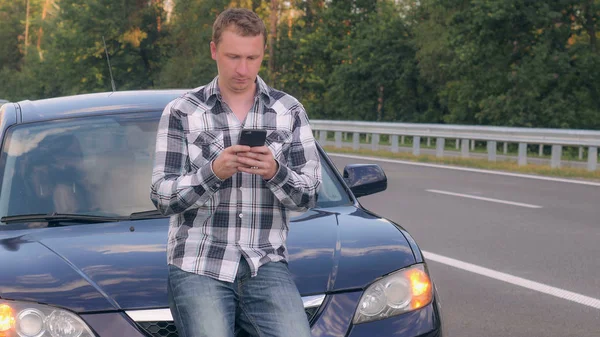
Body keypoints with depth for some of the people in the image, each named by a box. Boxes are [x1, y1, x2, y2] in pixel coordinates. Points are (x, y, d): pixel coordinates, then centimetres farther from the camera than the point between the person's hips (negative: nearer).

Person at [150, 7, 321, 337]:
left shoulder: (289, 111, 9)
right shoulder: (181, 112, 4)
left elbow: (309, 195, 5)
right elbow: (162, 197, -2)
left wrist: (275, 172, -15)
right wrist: (214, 171, -17)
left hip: (266, 263, 1)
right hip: (199, 264, -1)